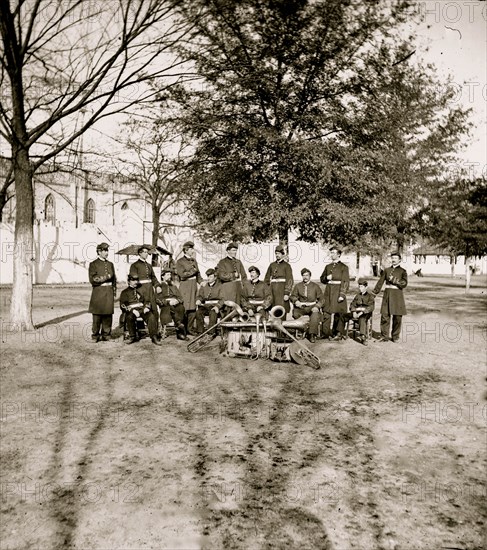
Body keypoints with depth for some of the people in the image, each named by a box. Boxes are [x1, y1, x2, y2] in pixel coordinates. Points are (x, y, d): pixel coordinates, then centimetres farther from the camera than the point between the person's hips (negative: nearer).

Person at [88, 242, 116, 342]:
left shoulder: (110, 264, 15)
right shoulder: (93, 264, 1)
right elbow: (92, 279, -9)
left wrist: (114, 293, 11)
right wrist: (105, 277, -12)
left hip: (109, 292, 4)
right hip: (98, 292, -4)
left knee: (108, 315, 3)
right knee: (97, 316, -2)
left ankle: (106, 335, 11)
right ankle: (95, 336, 8)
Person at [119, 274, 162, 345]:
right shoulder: (125, 292, 14)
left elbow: (147, 300, 20)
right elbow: (123, 305, 2)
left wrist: (147, 307, -4)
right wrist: (132, 310, -16)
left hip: (142, 309, 2)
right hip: (131, 311, -2)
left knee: (151, 316, -28)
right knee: (129, 317, -36)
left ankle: (154, 337, -25)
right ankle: (132, 336, -17)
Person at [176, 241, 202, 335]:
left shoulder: (194, 261, 16)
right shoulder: (180, 262, -3)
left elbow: (198, 274, 17)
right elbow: (182, 274, -13)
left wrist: (201, 281, 1)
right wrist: (193, 270, -8)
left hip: (194, 285, 6)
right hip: (185, 286, -6)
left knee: (193, 308, 5)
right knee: (185, 308, -6)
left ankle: (190, 328, 13)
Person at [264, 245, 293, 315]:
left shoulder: (286, 265, 0)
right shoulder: (272, 265, 13)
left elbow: (289, 280, -6)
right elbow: (267, 278, 18)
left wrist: (287, 293, -13)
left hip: (282, 289, -4)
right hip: (273, 290, 4)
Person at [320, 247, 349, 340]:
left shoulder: (344, 267, -1)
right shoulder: (328, 267, 15)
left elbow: (346, 282, -7)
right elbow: (322, 278, 21)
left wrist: (342, 295, -15)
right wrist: (326, 278, -3)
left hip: (338, 292, -5)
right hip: (328, 291, 5)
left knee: (338, 313, -1)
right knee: (326, 312, 0)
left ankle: (337, 333, 8)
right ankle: (325, 332, 6)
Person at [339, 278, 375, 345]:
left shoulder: (370, 296, 0)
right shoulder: (358, 295, 17)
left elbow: (371, 307, -11)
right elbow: (352, 304, 13)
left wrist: (361, 312, -21)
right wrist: (354, 312, -8)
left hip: (366, 313, -6)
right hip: (357, 312, 6)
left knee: (362, 319, -41)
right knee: (342, 316, -9)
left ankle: (363, 336, -55)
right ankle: (340, 334, -3)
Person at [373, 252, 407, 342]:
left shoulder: (403, 271, 5)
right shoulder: (386, 270, 12)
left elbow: (404, 284, -6)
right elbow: (380, 282, 12)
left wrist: (394, 280, -15)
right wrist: (374, 293, 7)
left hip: (397, 295, -2)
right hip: (387, 294, 2)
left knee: (397, 317, 0)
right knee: (385, 315, -3)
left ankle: (395, 337, 12)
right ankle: (384, 336, 3)